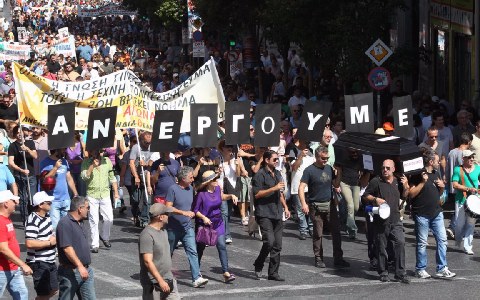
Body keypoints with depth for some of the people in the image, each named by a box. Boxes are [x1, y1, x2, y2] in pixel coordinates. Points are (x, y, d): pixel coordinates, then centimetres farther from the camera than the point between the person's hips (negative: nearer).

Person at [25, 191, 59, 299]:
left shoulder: (46, 216, 8)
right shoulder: (33, 221, -22)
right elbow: (29, 243, -32)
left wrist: (53, 239, 3)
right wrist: (49, 242, -20)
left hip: (49, 261, 9)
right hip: (39, 263, -9)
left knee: (53, 290, 18)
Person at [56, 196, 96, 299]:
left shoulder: (80, 223, 15)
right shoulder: (65, 223, -16)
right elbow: (67, 248, -24)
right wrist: (80, 266, -26)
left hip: (86, 270, 9)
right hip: (70, 272, -9)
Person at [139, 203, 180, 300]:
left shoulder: (163, 230, 11)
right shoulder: (147, 235, -19)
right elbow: (148, 261, -25)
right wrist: (160, 281, -29)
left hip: (169, 280, 8)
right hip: (153, 283, -8)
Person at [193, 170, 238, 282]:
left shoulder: (217, 188, -1)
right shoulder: (201, 194, -19)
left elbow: (222, 197, 22)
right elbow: (195, 210, -14)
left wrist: (231, 196, 5)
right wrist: (203, 217, -28)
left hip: (218, 223, 4)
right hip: (204, 224, -4)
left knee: (222, 246, -8)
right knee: (200, 247, 11)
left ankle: (226, 273, -10)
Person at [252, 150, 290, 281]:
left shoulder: (277, 174, 19)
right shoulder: (260, 175, -8)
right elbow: (257, 194, -16)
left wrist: (285, 207, 20)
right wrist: (274, 188, -18)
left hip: (277, 214, 8)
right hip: (265, 214, -8)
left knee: (277, 245, 4)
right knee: (269, 241, -18)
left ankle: (273, 273, 9)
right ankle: (258, 266, 2)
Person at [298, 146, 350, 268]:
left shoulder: (329, 169, 10)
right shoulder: (310, 170, -7)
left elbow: (336, 185, 16)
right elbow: (301, 188, -12)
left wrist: (339, 173, 1)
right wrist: (304, 203, -23)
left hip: (330, 204, 5)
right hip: (316, 207, -5)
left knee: (336, 232, 2)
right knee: (318, 234, 3)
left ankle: (338, 259, 7)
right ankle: (318, 259, 12)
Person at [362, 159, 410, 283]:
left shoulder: (397, 181, 12)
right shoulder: (376, 182, -1)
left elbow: (404, 196, 25)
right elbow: (365, 196, 3)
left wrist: (405, 186, 7)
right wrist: (375, 199, -13)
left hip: (395, 219, 3)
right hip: (380, 221, -2)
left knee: (400, 243, -10)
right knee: (381, 247, 4)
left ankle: (400, 273, -6)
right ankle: (383, 273, 17)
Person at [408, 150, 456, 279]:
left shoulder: (436, 174, 15)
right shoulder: (417, 175, -9)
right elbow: (411, 194, -15)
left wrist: (442, 187, 4)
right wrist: (423, 182, -20)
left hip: (436, 213, 6)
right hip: (422, 214, -6)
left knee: (442, 239, 1)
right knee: (422, 243, 2)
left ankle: (442, 269, 5)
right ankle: (420, 269, 12)